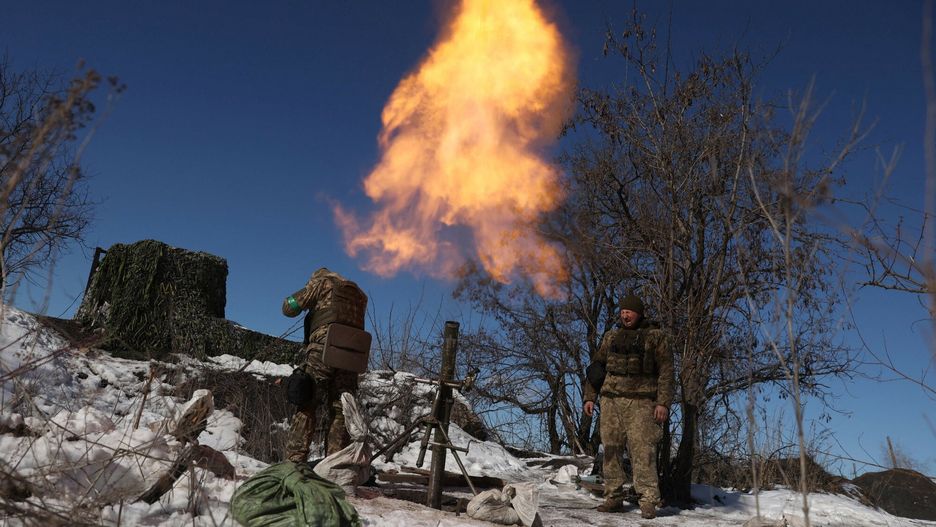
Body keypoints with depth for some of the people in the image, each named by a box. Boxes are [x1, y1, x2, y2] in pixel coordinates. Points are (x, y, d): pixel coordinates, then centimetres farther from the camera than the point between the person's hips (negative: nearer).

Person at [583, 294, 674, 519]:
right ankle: (613, 498, 10)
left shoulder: (656, 337, 5)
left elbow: (666, 372, 0)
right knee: (611, 449, 3)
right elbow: (596, 366, 18)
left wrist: (663, 402, -10)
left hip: (641, 402, -4)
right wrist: (589, 397, 11)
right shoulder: (611, 336, 16)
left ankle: (648, 501, -6)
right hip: (611, 400, 4)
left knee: (642, 450, -11)